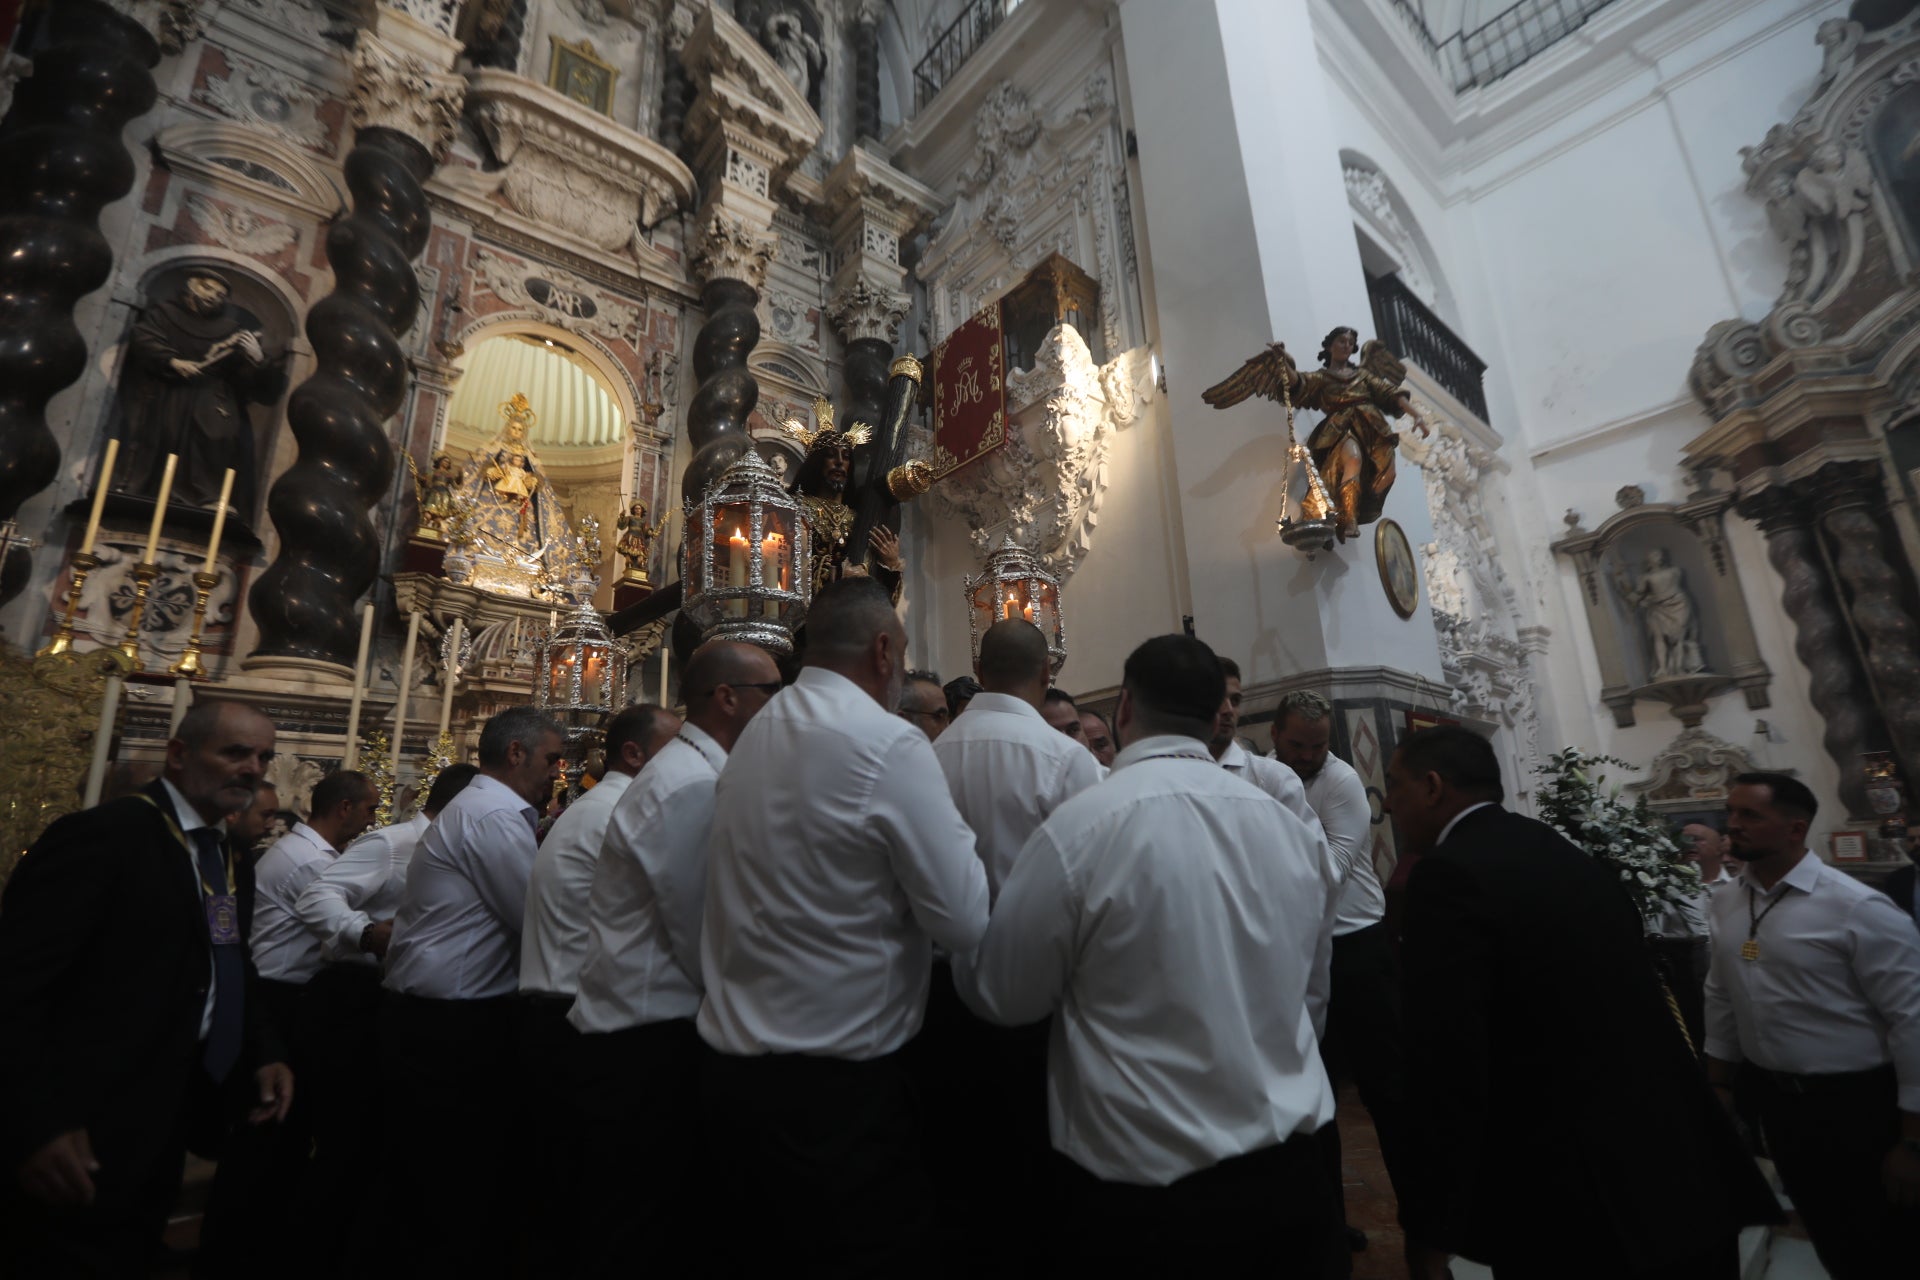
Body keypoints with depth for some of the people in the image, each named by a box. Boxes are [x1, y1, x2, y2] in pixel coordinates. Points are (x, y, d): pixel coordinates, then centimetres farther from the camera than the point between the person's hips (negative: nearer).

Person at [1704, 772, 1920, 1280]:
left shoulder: (1858, 908, -17)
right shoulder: (1724, 905, -1)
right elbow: (1720, 1000, 8)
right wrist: (1719, 1088, 12)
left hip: (1857, 1106, -5)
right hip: (1774, 1100, 5)